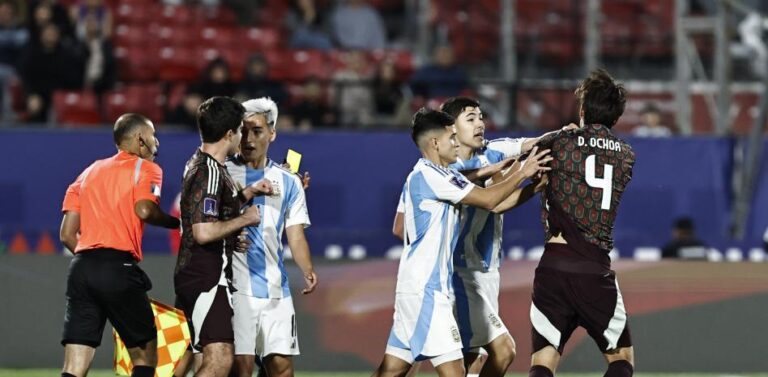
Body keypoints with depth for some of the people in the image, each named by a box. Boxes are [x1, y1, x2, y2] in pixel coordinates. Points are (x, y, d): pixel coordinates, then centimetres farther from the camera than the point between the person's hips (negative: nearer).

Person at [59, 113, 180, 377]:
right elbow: (144, 210, -16)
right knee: (145, 355, 9)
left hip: (81, 267, 5)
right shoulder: (145, 168, 5)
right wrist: (177, 222, 1)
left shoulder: (89, 172, 22)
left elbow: (67, 234, 17)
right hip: (119, 267, -5)